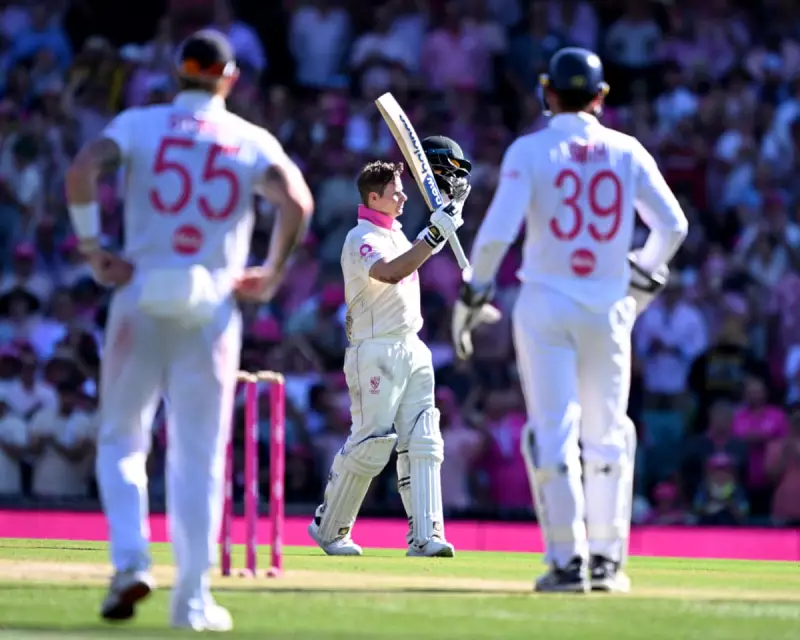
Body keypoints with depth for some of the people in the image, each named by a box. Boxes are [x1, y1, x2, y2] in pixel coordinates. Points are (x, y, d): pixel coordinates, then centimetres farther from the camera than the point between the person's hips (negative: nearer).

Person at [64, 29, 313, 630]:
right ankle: (193, 598, 2)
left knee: (121, 439, 14)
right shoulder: (253, 141, 6)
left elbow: (81, 170, -12)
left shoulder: (140, 124, 5)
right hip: (212, 310, 0)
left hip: (140, 299, 0)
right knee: (200, 456, 5)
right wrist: (272, 274, 1)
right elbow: (298, 201, -10)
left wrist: (92, 248, -4)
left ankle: (130, 562, -6)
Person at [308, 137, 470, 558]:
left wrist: (454, 199, 22)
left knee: (422, 443, -3)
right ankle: (328, 529, 9)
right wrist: (435, 235, -34)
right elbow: (391, 272, -30)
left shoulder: (396, 232, 17)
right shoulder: (362, 239, -11)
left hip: (411, 349, 8)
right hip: (376, 352, -8)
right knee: (370, 443, -6)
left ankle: (425, 535, -8)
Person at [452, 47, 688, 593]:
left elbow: (498, 230, -12)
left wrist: (472, 296, -1)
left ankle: (567, 561, -8)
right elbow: (672, 225, 1)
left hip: (544, 306, -2)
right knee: (607, 433, 13)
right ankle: (607, 560, 14)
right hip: (608, 308, 2)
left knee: (553, 431, -1)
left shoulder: (531, 150, -3)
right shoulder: (627, 151, 4)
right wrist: (644, 278, 18)